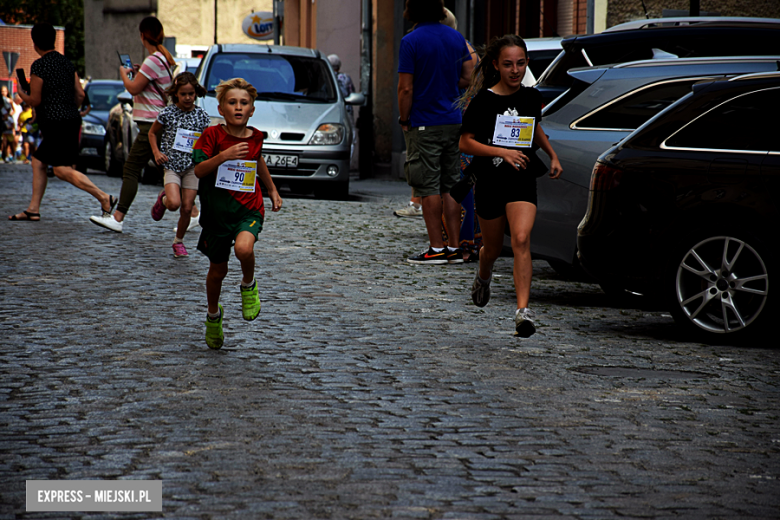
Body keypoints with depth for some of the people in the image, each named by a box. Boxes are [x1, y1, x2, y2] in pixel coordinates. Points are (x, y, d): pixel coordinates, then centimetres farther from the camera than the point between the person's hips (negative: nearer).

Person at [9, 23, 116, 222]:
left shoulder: (39, 66, -11)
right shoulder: (66, 62, 13)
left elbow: (35, 100, -10)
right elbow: (80, 94, 14)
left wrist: (22, 96, 11)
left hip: (56, 124, -9)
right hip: (72, 122, 9)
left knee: (63, 169, -13)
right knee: (38, 162, 16)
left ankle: (104, 197, -22)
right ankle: (33, 209, 16)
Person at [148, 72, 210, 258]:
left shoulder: (201, 115, 1)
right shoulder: (167, 113, -4)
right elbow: (152, 132, 10)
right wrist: (156, 152, -4)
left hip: (192, 166, 2)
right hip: (172, 164, -2)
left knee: (187, 208, 1)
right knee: (174, 203, -21)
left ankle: (179, 241, 22)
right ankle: (163, 199, 16)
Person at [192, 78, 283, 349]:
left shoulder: (255, 137, 3)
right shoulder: (212, 135, -7)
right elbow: (198, 170, -17)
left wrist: (272, 190, 33)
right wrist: (224, 155, -31)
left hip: (248, 210, 0)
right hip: (216, 212, 0)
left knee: (244, 248, -31)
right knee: (218, 270, 12)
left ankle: (248, 285, 1)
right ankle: (213, 315, 39)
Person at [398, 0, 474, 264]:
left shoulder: (412, 41, -13)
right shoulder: (456, 37, 6)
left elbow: (406, 88, -14)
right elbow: (467, 77, 13)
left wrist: (404, 120, -3)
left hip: (424, 126, -6)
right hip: (453, 122, 6)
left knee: (429, 188, -2)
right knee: (450, 187, 10)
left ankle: (436, 248, -2)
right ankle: (454, 247, 10)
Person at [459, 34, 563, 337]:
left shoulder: (532, 97, 4)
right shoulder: (483, 100, -8)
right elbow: (465, 143, -9)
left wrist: (553, 155, 16)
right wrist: (503, 152, -19)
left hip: (522, 180, 1)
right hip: (489, 181, -1)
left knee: (521, 240, -19)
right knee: (493, 248, 14)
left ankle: (523, 310, -25)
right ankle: (483, 277, 51)